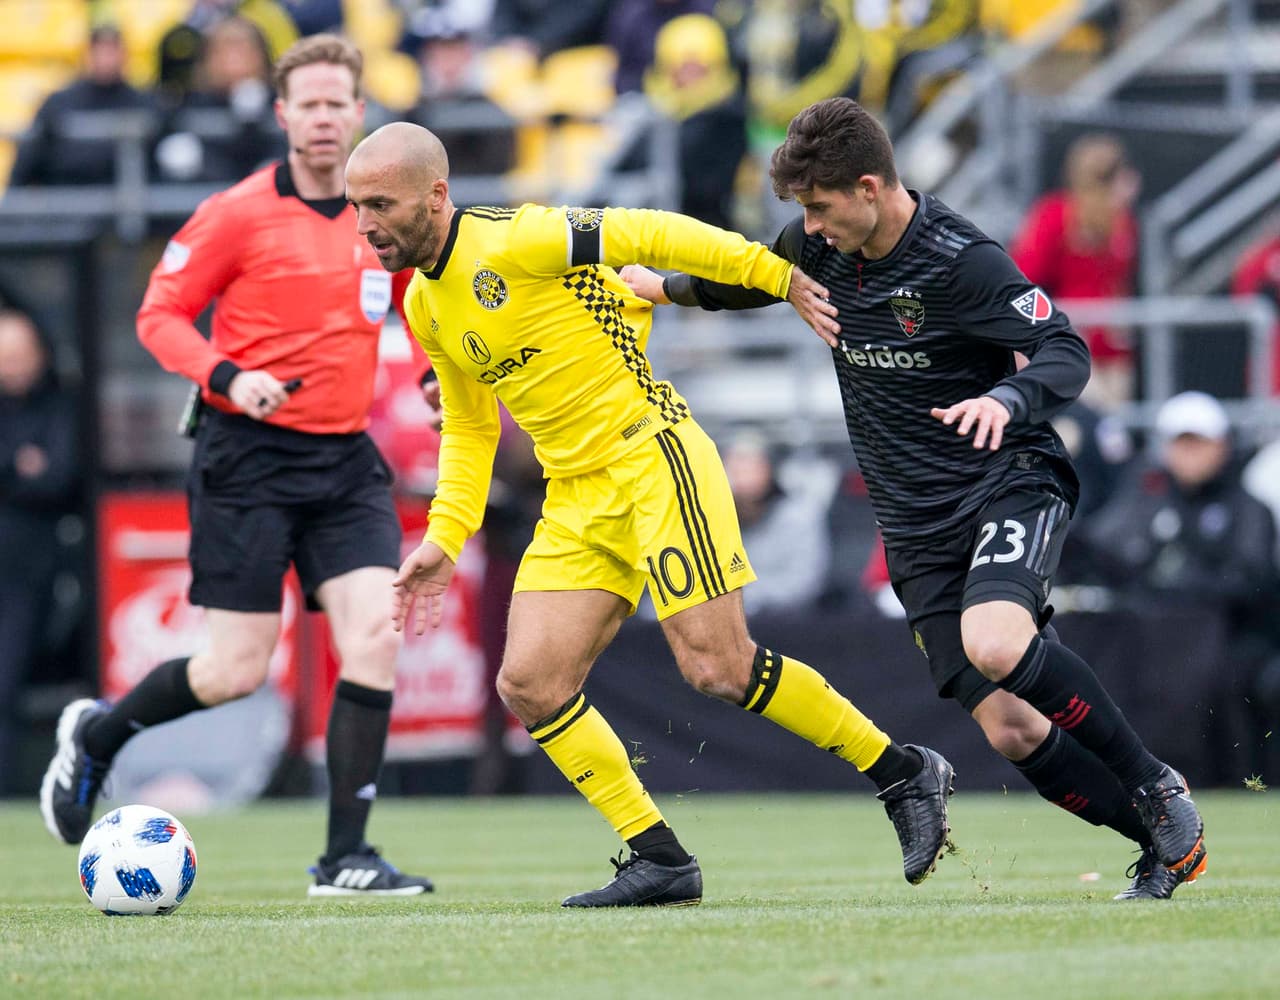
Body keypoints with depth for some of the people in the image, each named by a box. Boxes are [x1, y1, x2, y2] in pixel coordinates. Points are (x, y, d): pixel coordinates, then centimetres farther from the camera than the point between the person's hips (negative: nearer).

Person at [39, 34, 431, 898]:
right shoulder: (239, 214, -8)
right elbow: (161, 314, -4)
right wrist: (226, 378, -21)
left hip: (346, 461, 4)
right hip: (249, 460, -4)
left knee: (376, 635, -13)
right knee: (237, 671, -5)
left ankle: (346, 859, -5)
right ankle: (95, 735, 25)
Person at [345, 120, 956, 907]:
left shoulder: (511, 241, -15)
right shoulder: (425, 306, 12)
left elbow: (650, 235, -13)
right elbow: (469, 428, 24)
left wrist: (778, 275, -15)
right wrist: (443, 539, 16)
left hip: (651, 455, -8)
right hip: (575, 497, 8)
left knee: (719, 668, -14)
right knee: (529, 686, -4)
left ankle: (905, 773, 2)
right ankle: (661, 861, 3)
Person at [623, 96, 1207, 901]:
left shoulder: (960, 261, -18)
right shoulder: (822, 247, 3)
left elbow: (1067, 353, -20)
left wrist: (1007, 398, -39)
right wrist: (666, 285, 15)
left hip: (1011, 483, -6)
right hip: (919, 526, 6)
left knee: (993, 645, -34)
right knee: (1009, 729, -8)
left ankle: (1156, 787, -14)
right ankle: (1166, 844, 8)